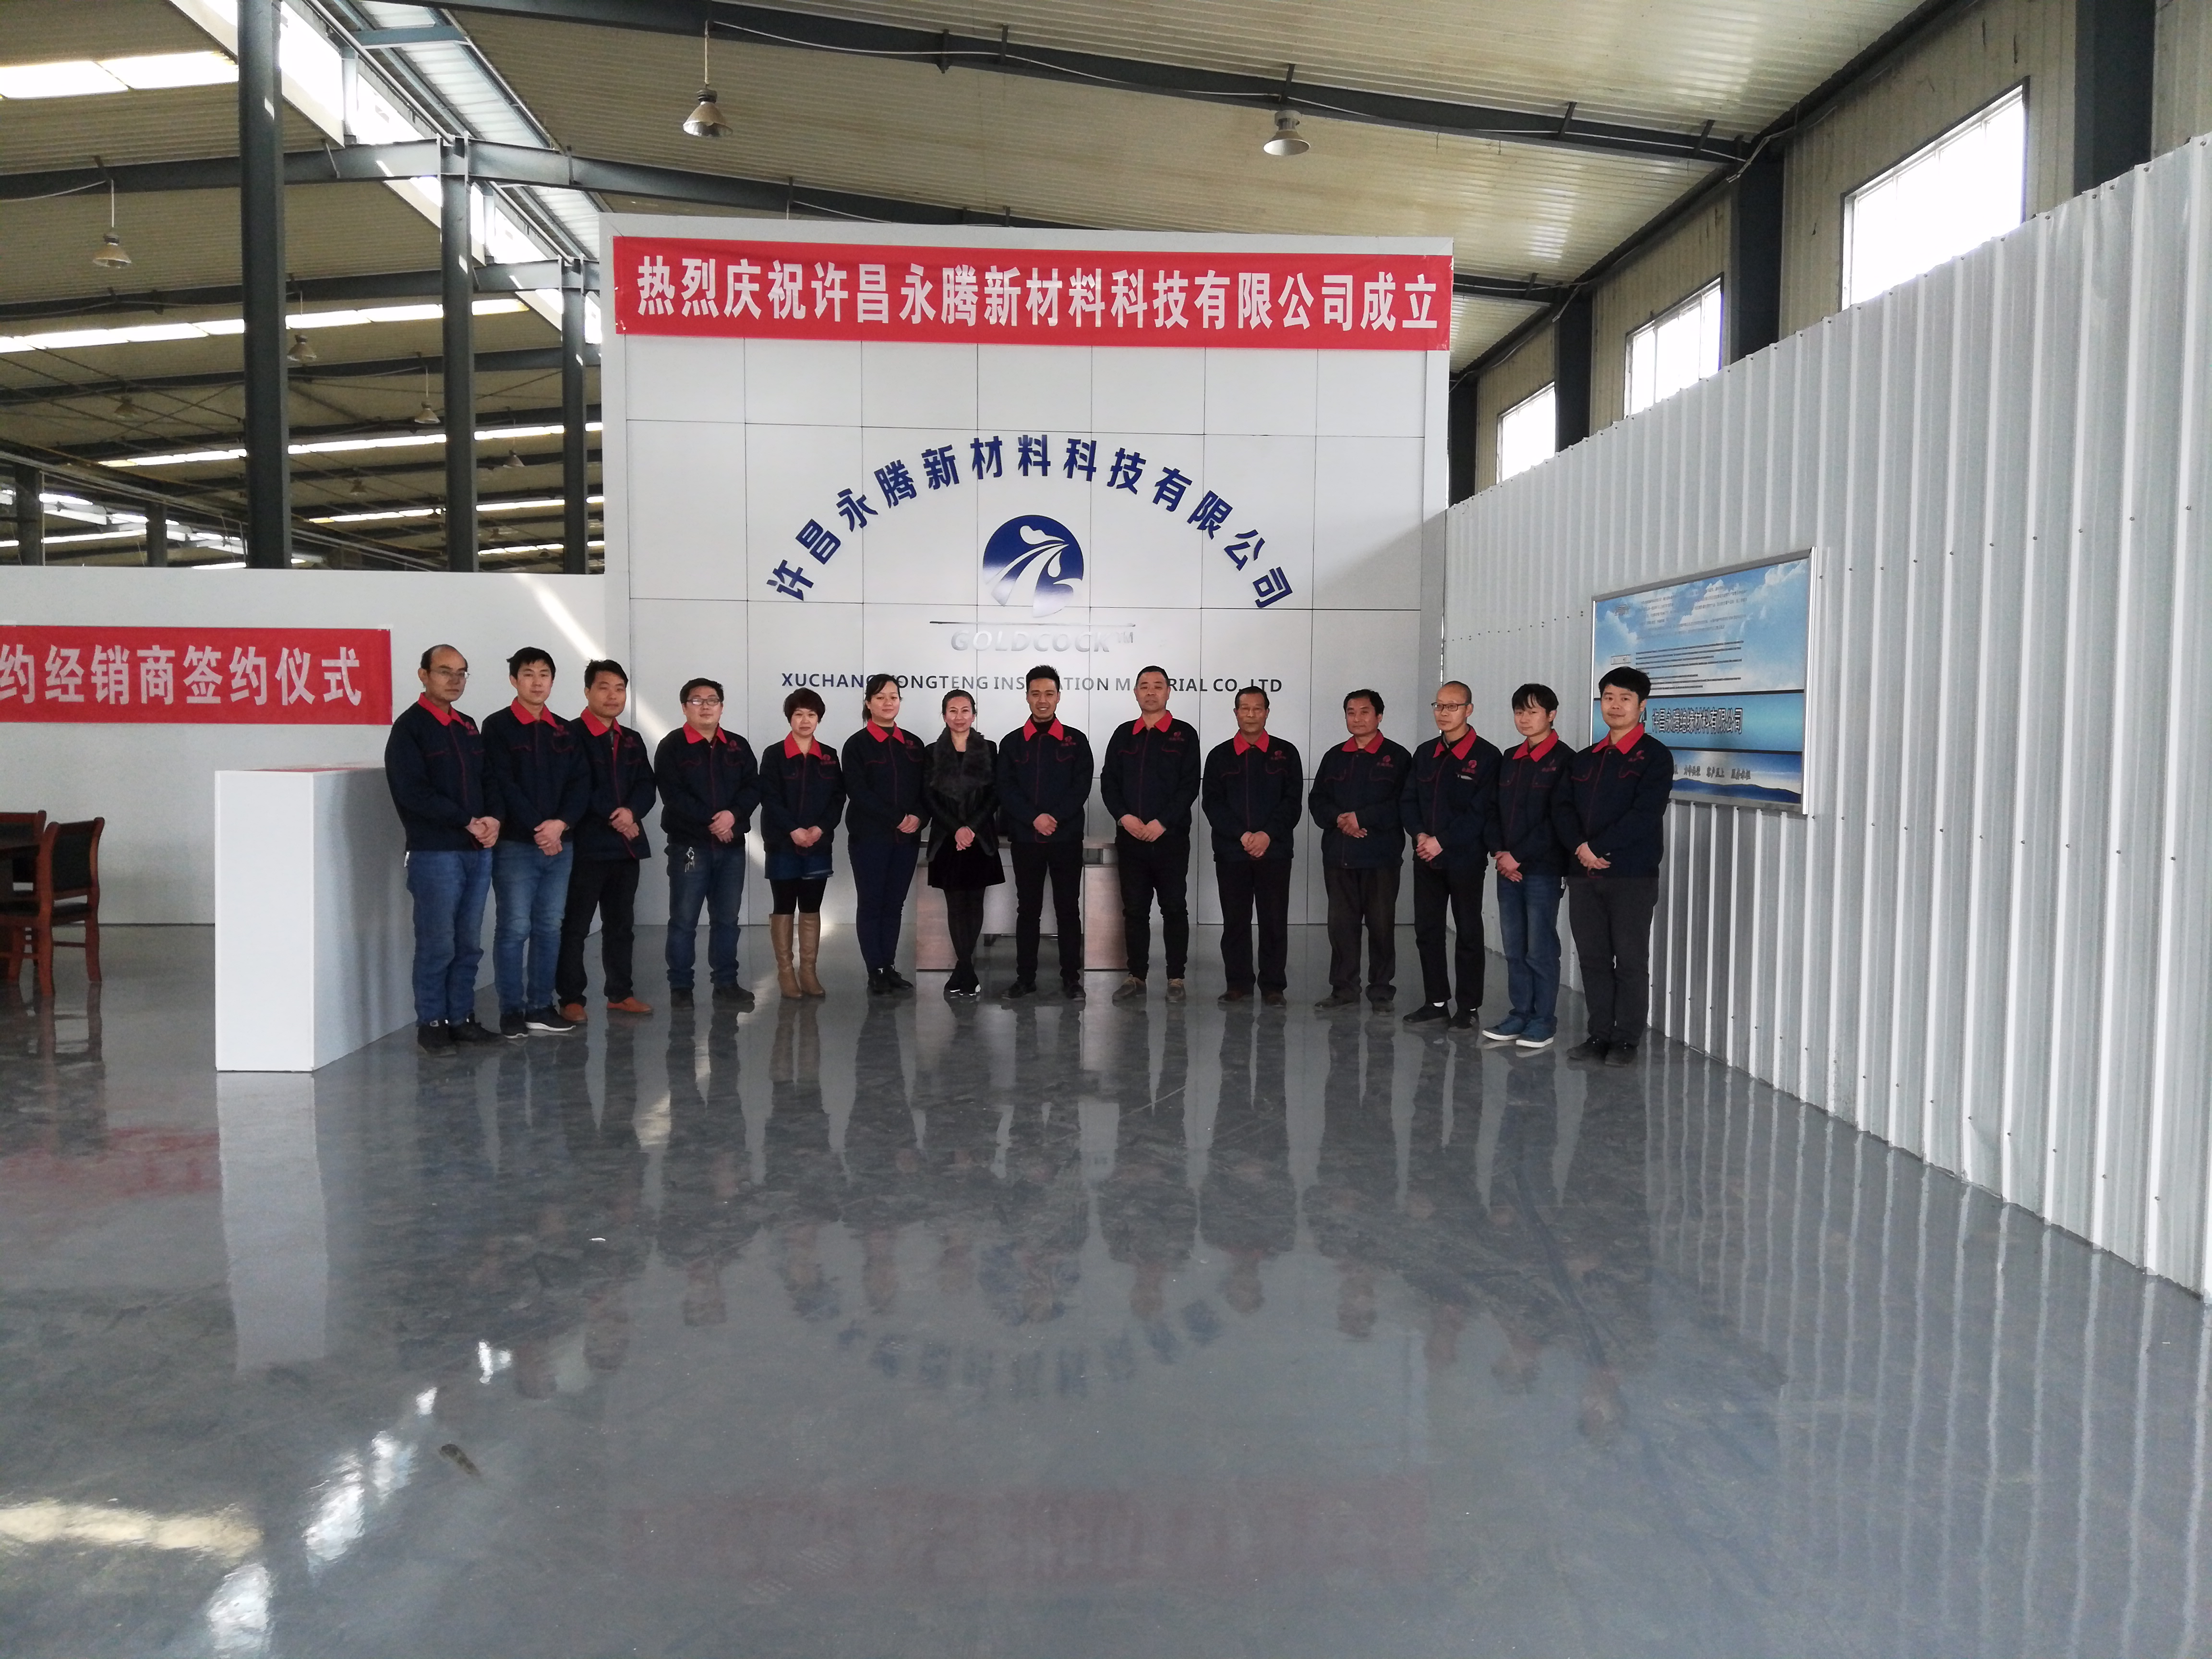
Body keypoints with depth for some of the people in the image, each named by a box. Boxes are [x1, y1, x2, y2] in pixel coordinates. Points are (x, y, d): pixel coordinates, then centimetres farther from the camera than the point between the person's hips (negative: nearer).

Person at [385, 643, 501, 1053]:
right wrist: (468, 822, -12)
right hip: (434, 853, -6)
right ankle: (431, 1023, 8)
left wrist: (493, 819, -3)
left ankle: (461, 1017, 18)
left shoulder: (468, 727, 17)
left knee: (469, 943, 9)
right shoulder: (410, 727, -4)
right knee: (437, 944, -2)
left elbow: (489, 778, 17)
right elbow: (413, 792, -13)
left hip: (478, 850, 6)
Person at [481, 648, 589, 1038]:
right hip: (515, 845, -5)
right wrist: (537, 828, -15)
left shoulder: (564, 732, 14)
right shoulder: (498, 726, -1)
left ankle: (541, 1007, 15)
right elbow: (503, 785, -10)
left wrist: (561, 824, -10)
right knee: (515, 928, -3)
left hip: (559, 844, 5)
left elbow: (581, 783, 6)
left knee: (550, 928, 8)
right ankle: (512, 1011, 4)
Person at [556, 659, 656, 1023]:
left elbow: (647, 787, 8)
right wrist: (614, 817, -14)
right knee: (575, 926, -2)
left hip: (627, 844, 7)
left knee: (621, 924, 12)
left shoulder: (632, 740, 16)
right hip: (586, 845, -6)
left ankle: (620, 993, 21)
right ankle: (571, 999, 4)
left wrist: (632, 811, -12)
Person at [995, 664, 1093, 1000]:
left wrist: (1055, 818, -15)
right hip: (1025, 839, 1)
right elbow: (1006, 789, -1)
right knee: (1027, 909, 6)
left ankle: (1071, 978, 9)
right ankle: (1025, 977, 13)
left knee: (1067, 909, 3)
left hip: (1067, 838, -1)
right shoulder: (1012, 742, 8)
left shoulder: (1076, 741, 5)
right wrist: (1034, 819, -15)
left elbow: (1081, 787, -3)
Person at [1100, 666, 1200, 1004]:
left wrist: (1162, 823, -13)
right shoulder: (1123, 735, 14)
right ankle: (1136, 977, 13)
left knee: (1174, 908, 0)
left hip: (1170, 837, -3)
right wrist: (1124, 817, -7)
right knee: (1134, 909, 6)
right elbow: (1108, 782, 9)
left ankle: (1176, 978, 6)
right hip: (1130, 837, 3)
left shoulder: (1184, 735, 3)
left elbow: (1190, 786, -4)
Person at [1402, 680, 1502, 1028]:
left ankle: (1469, 1006, 11)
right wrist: (1420, 834, -7)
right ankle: (1436, 1002, 17)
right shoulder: (1424, 754, 13)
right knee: (1427, 931, 8)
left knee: (1469, 933, 3)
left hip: (1465, 858, -6)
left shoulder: (1486, 756, -6)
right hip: (1426, 857, 6)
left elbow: (1483, 811, -12)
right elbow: (1410, 801, 11)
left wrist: (1443, 841, -15)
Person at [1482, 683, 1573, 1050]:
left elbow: (1557, 819, -11)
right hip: (1508, 867, 6)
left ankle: (1544, 1020, 7)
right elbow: (1497, 810, 14)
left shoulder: (1564, 760, -6)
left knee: (1540, 948, -2)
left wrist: (1519, 856, -12)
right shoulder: (1509, 759, 15)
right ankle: (1520, 1014, 17)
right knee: (1513, 947, 9)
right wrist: (1501, 854, -2)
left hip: (1542, 868, -6)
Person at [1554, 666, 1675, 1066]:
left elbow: (1645, 814, -14)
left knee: (1631, 961, 1)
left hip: (1632, 875, -6)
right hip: (1584, 873, 6)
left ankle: (1627, 1040, 8)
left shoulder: (1654, 756, -3)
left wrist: (1598, 847, -15)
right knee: (1593, 958, 9)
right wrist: (1580, 848, -10)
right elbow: (1562, 806, 7)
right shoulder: (1586, 759, 16)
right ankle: (1600, 1034, 18)